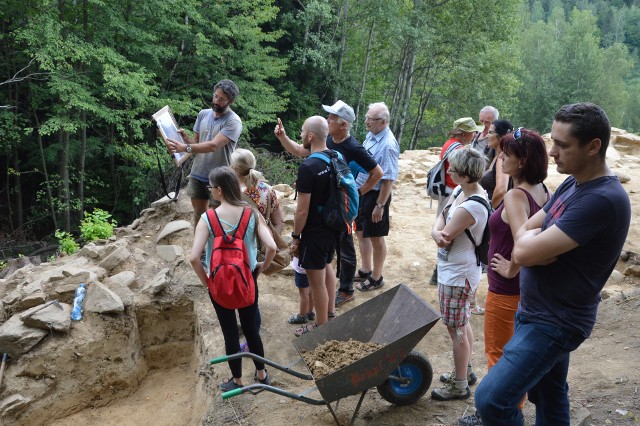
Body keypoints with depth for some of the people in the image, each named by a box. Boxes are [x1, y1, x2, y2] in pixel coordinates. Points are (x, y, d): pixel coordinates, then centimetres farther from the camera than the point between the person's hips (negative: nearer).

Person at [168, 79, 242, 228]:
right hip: (197, 174, 6)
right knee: (198, 214, 16)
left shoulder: (233, 121, -15)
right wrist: (184, 136, -11)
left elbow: (213, 145, -26)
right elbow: (196, 142, 10)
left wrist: (185, 147, -32)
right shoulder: (203, 114, 6)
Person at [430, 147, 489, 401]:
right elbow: (440, 220, 3)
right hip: (455, 269, 10)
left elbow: (446, 236, -23)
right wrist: (438, 232, -18)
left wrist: (441, 233, -1)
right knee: (462, 324, 22)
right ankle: (465, 371, 40)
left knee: (456, 329, 4)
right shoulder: (459, 191, 2)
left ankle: (459, 386, 19)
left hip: (457, 275, -10)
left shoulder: (471, 207, -28)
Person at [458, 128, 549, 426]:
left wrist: (511, 270, -22)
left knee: (498, 354, 9)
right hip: (527, 286, 9)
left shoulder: (515, 196, -25)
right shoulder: (543, 192, 0)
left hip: (506, 289, -8)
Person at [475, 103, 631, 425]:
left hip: (556, 322, -9)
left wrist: (532, 237, -5)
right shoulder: (571, 184, 5)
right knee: (547, 396, 22)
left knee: (491, 399, -15)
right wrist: (541, 245, -15)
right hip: (535, 311, 9)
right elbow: (524, 236, 7)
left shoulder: (603, 200, -25)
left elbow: (526, 251, -28)